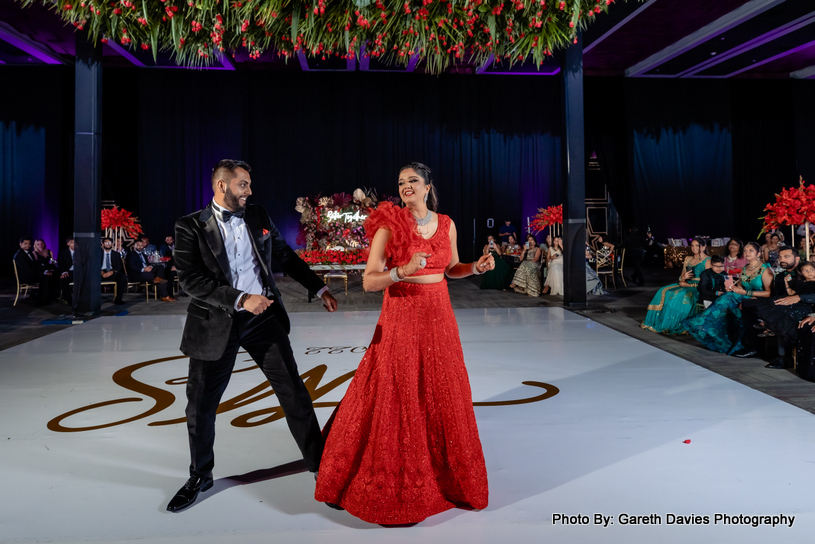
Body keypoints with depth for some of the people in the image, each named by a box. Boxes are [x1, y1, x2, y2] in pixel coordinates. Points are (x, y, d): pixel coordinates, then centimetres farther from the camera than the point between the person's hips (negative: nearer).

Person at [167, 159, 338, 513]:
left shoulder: (259, 218, 6)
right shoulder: (191, 226, -5)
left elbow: (287, 257, 16)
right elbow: (190, 279, -15)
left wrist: (319, 288, 15)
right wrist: (240, 300, -22)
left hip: (264, 317, 2)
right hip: (216, 322, -2)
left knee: (294, 393, 4)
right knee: (201, 405, 9)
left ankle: (319, 463, 19)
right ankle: (200, 477, 33)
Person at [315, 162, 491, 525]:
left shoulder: (446, 224, 5)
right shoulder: (389, 225, -8)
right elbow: (369, 281, -12)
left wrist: (478, 267, 0)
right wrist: (404, 271, -27)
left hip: (439, 319, 4)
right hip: (401, 318, -4)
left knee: (442, 401, 12)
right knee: (396, 402, 0)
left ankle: (444, 476, 33)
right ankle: (394, 486, 19)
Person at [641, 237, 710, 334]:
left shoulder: (707, 261, -1)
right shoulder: (688, 259, 19)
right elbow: (681, 277, 17)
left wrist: (690, 284, -13)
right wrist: (683, 278, -9)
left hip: (698, 289, -7)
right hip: (685, 285, 7)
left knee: (679, 296, -33)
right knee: (664, 292, -17)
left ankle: (675, 326, -25)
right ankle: (657, 321, -18)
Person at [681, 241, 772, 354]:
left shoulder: (765, 269, -7)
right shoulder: (744, 269, 14)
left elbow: (769, 292, -15)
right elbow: (740, 286, 16)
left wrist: (745, 292, -20)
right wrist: (731, 288, -9)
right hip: (745, 299, 6)